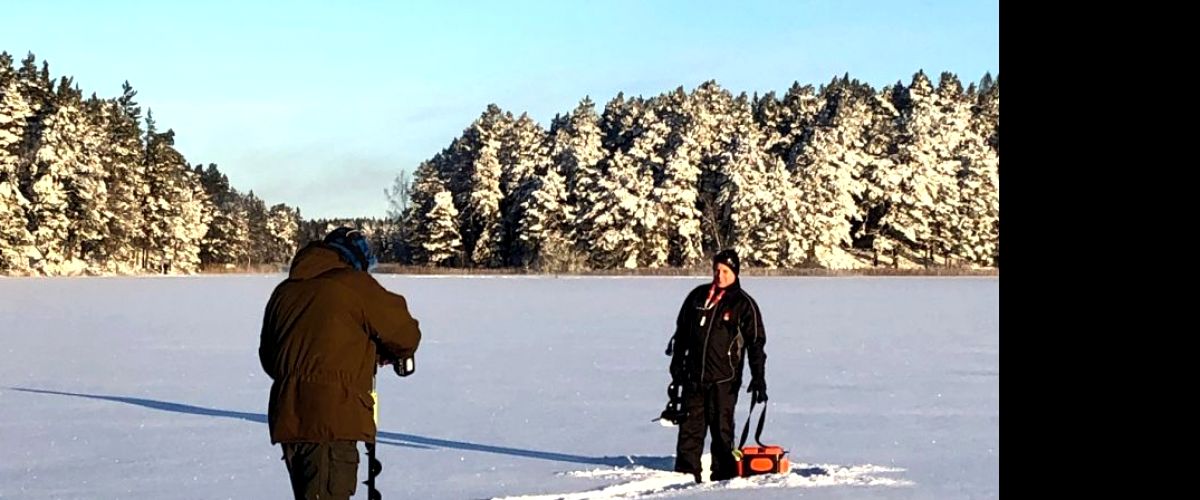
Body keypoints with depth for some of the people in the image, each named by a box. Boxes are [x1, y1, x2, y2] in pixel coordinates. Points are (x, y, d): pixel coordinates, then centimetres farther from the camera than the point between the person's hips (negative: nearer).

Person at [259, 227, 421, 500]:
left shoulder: (284, 291, 16)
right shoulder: (355, 284, -2)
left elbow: (268, 357, 23)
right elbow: (406, 333, 3)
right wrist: (391, 354, 24)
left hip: (287, 416, 7)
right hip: (333, 418, -7)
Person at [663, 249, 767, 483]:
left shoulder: (744, 304, -2)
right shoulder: (697, 296, 10)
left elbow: (756, 343, -4)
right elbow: (681, 333, 17)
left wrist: (758, 378, -12)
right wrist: (677, 366, 16)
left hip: (724, 379, -4)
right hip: (693, 376, 4)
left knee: (721, 429, -2)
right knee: (690, 427, 6)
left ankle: (723, 476, 4)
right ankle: (686, 472, 11)